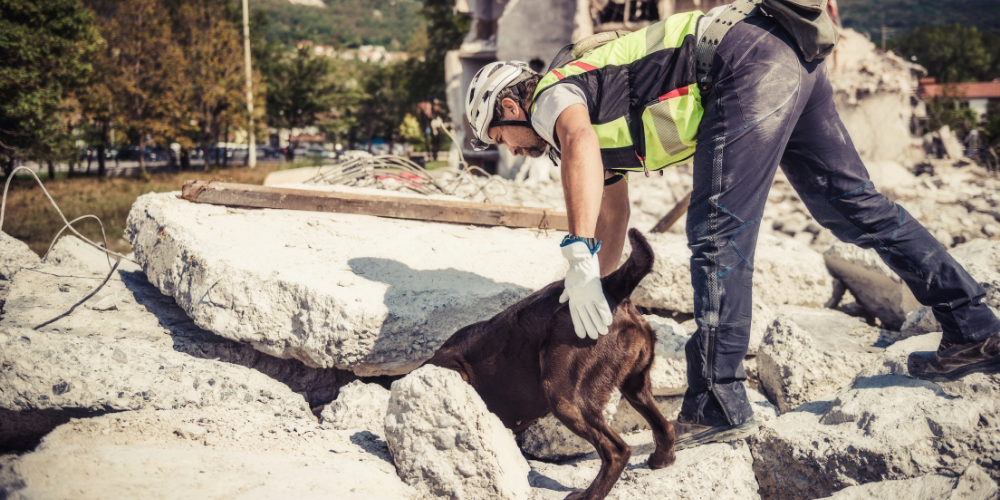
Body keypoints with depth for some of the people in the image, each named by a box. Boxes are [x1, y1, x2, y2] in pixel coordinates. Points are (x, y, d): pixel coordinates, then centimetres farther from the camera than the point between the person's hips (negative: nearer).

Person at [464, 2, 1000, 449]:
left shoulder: (551, 94, 2)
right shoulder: (599, 111, 29)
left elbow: (579, 144, -26)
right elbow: (613, 215, 40)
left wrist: (579, 260, -32)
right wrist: (596, 289, 47)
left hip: (748, 63, -10)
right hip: (792, 55, 10)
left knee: (717, 237, -9)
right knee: (853, 202, 14)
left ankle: (718, 407, -7)